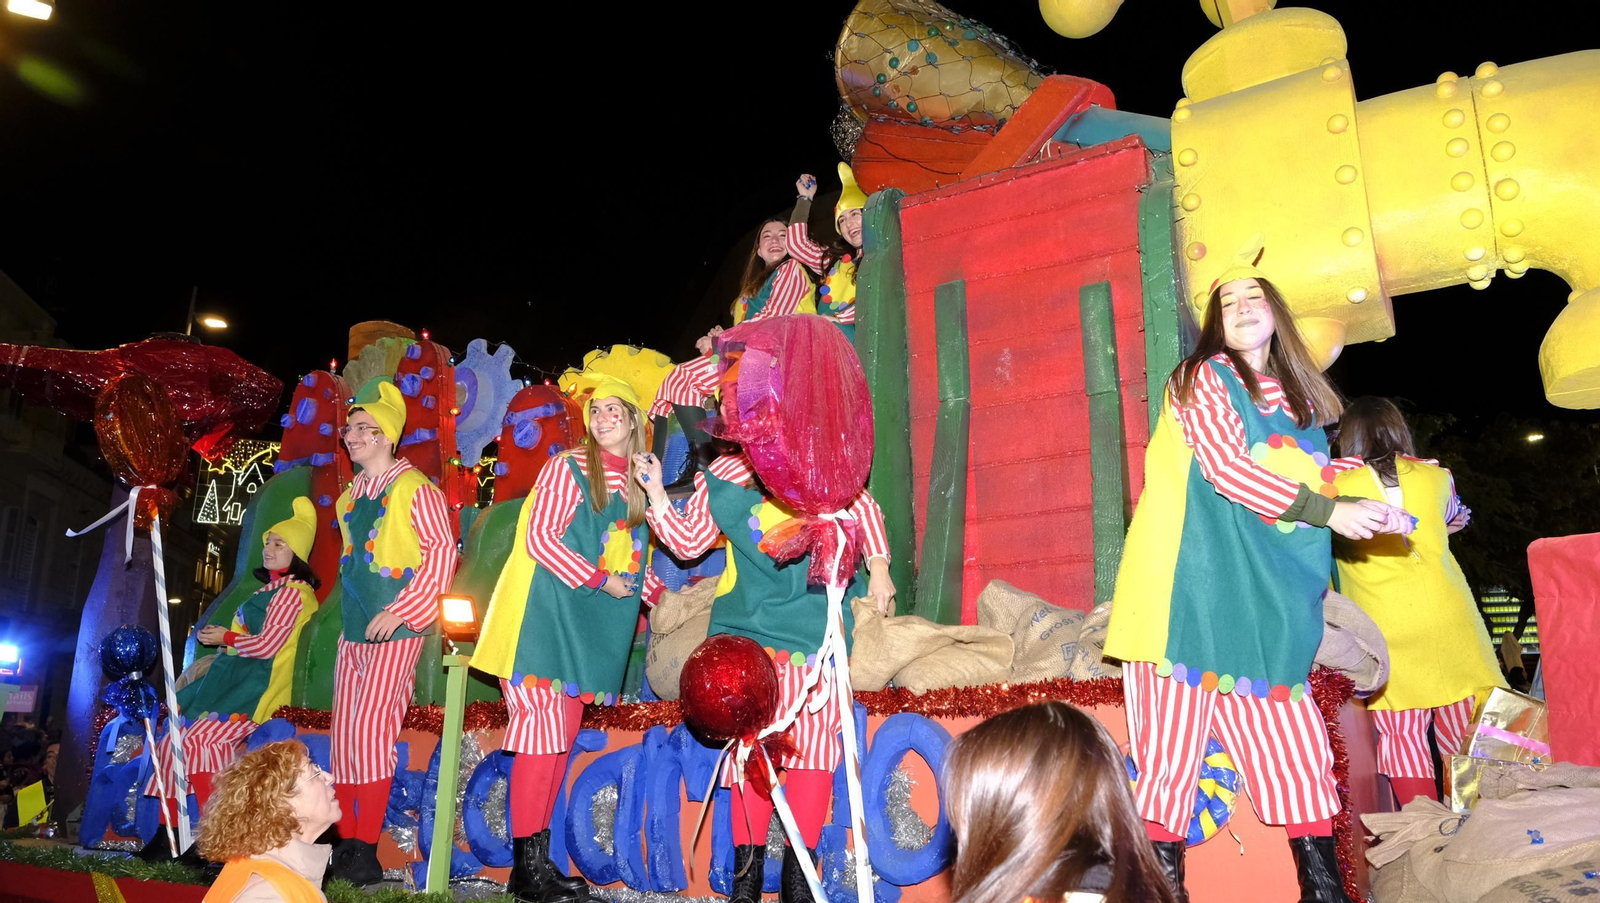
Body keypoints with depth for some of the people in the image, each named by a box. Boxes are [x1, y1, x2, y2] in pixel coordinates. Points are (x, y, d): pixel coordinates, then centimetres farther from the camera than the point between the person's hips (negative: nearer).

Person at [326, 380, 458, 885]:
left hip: (396, 630, -8)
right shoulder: (349, 498, 16)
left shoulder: (412, 486, -7)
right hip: (353, 630, 8)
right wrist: (351, 612, 15)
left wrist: (399, 610, -16)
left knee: (370, 729, -11)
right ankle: (346, 845, 15)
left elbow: (442, 550, -13)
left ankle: (367, 855, -4)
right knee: (344, 733, 6)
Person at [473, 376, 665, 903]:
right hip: (545, 614, -7)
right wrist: (600, 579, -15)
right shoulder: (568, 468, -5)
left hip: (590, 625, 7)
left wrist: (661, 596, 5)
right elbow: (540, 538, -13)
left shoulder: (637, 484, 14)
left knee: (564, 736, 8)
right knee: (543, 732, -9)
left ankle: (539, 860, 16)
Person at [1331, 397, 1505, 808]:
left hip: (1388, 631, -3)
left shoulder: (1338, 487, -5)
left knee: (1401, 738, 3)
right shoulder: (1436, 476, 7)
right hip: (1449, 620, 4)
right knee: (1466, 735, 12)